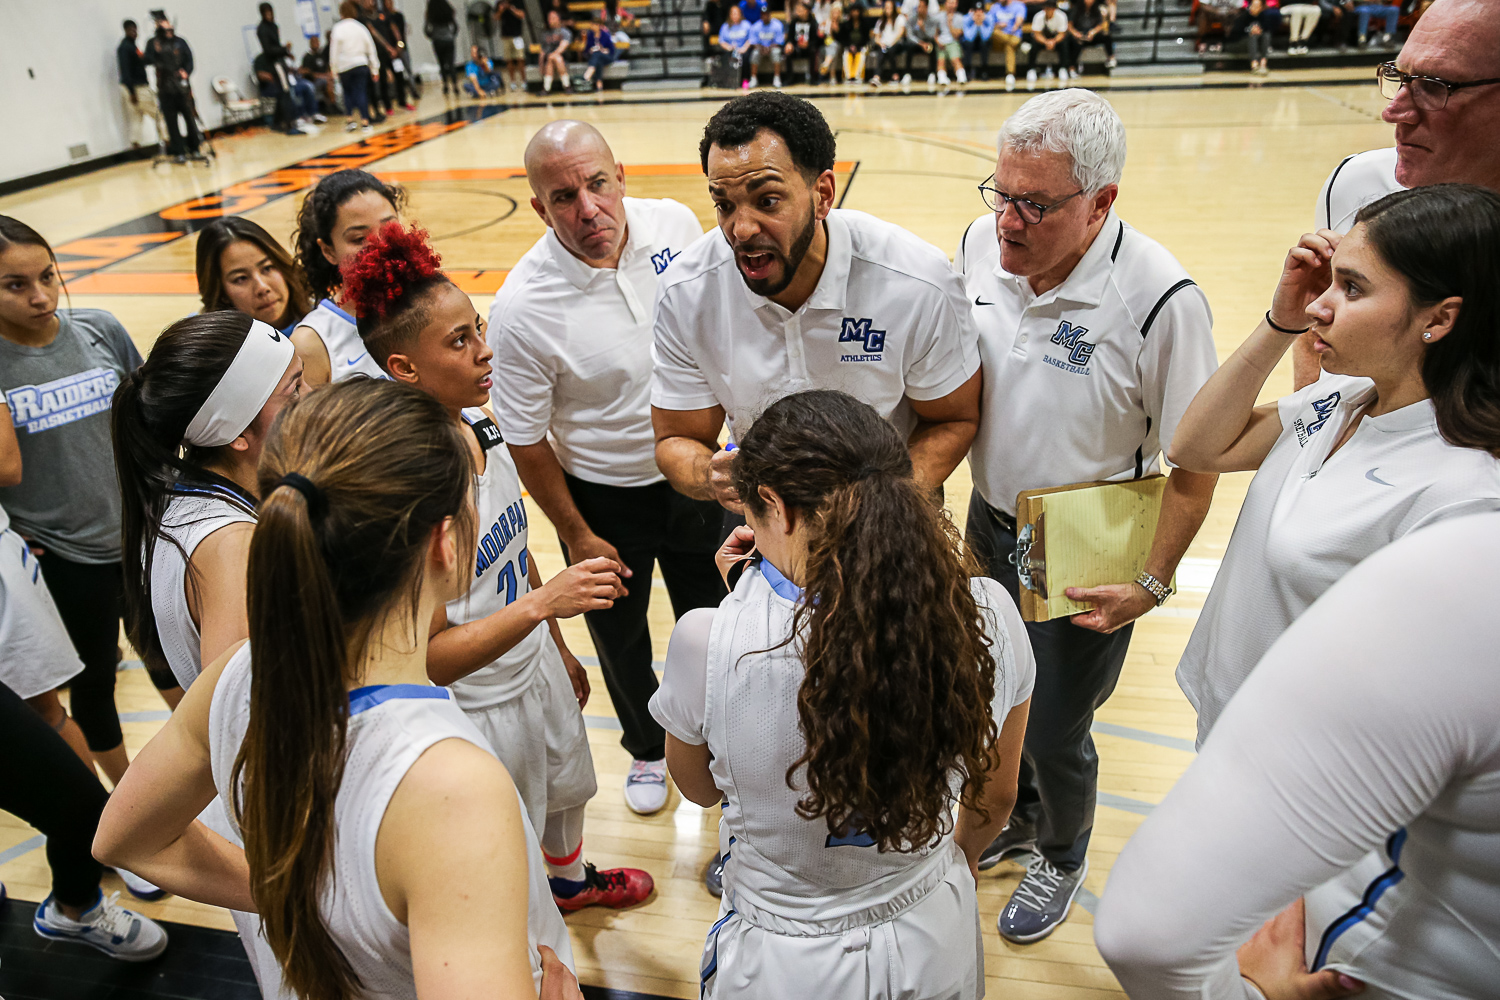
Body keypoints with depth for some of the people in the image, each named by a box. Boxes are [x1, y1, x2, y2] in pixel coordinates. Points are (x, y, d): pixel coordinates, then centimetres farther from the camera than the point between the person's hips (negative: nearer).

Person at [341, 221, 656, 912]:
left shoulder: (480, 427, -7)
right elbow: (429, 657, -30)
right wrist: (543, 601, -39)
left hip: (535, 667, 8)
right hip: (476, 706, -8)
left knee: (564, 790, 33)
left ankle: (572, 881, 64)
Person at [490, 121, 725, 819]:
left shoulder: (675, 224, -14)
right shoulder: (521, 308, -26)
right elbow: (525, 440, -14)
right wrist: (576, 536, -7)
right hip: (602, 494, -3)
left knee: (711, 615, 20)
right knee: (619, 635, 18)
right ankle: (646, 748, 48)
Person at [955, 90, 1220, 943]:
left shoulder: (1161, 299, -27)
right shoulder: (980, 244, -10)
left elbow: (1196, 465, -17)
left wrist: (1152, 584, -15)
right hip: (989, 524, 5)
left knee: (1054, 735, 12)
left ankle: (1062, 858, 46)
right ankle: (1017, 819, 54)